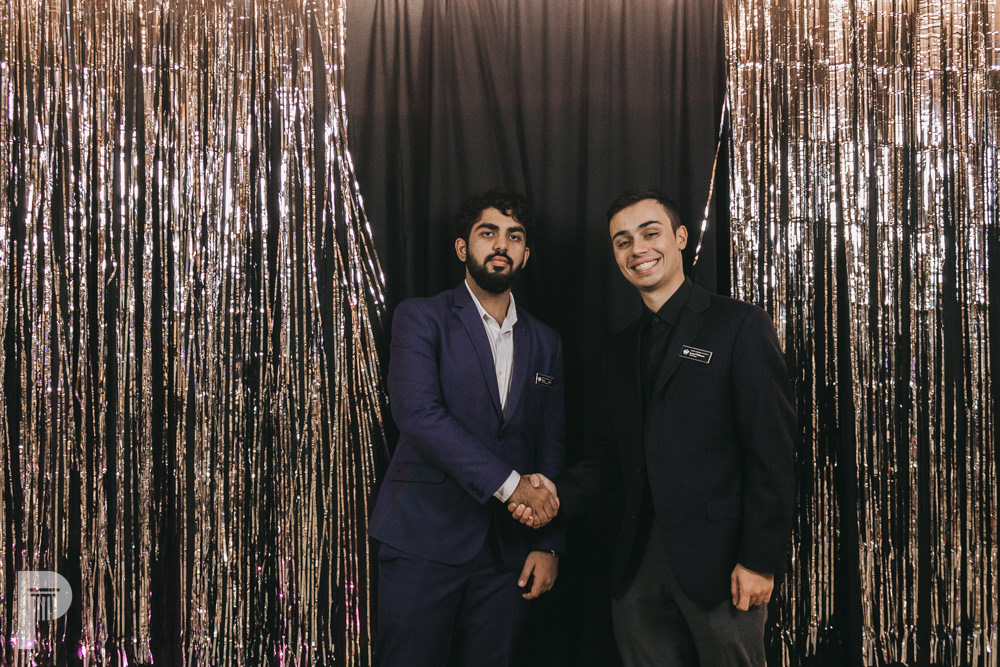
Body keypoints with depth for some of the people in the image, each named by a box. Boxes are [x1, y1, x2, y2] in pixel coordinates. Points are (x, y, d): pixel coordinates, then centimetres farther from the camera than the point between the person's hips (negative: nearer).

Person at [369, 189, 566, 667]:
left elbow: (552, 445, 14)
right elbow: (418, 413, -15)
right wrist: (508, 483, -17)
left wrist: (549, 544, 6)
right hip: (425, 541, -4)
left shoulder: (544, 342, 15)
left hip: (507, 552, 4)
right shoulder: (421, 318, 0)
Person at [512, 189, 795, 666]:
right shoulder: (623, 349, 16)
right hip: (639, 568, 6)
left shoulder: (740, 326, -5)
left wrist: (760, 560, -14)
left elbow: (771, 451, -10)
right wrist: (562, 492, 0)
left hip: (718, 563, -5)